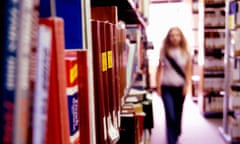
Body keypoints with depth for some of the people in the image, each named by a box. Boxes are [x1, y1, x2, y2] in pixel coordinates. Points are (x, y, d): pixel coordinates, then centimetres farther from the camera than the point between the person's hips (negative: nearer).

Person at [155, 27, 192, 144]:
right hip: (167, 87, -2)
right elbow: (159, 69, 3)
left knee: (178, 114, 15)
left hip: (180, 87, 2)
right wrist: (158, 86, 0)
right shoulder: (164, 52, -1)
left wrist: (187, 85, -4)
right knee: (170, 115, -9)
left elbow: (188, 70, 4)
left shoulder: (185, 52, 1)